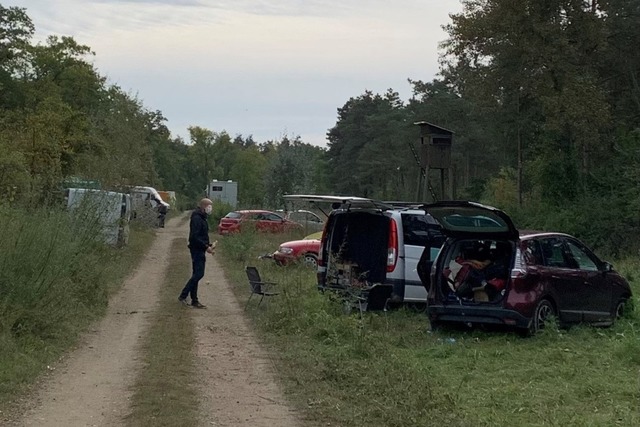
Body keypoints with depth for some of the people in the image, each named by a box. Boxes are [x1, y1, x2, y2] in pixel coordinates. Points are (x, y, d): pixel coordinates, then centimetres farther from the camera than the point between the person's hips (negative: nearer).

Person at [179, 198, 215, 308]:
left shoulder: (201, 218, 17)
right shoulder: (196, 218, -15)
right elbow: (194, 237, -23)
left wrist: (209, 245, 11)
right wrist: (206, 247, -21)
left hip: (200, 251, 10)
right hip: (197, 250, -10)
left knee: (196, 274, 10)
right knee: (198, 274, -13)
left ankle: (194, 300, 13)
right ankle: (183, 296, -8)